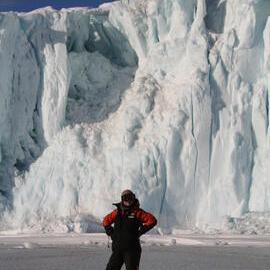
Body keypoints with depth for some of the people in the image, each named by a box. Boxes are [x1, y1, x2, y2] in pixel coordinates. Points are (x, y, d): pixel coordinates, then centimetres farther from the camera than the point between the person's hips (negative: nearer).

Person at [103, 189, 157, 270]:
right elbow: (105, 221, 24)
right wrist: (110, 232, 10)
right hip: (117, 248, 5)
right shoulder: (117, 211, 9)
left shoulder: (137, 212, -4)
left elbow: (152, 220, -13)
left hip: (131, 249, -5)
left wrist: (140, 232, -13)